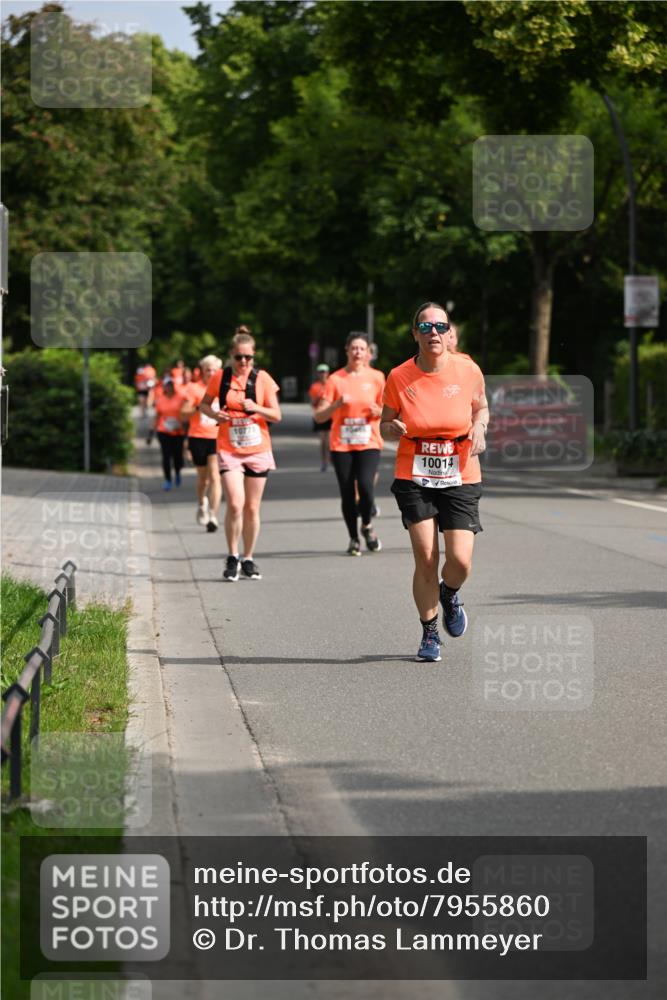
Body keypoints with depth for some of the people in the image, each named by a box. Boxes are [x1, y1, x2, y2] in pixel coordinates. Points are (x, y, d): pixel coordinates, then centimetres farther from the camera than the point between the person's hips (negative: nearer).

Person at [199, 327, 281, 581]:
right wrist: (214, 414, -10)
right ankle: (232, 558, -1)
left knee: (252, 507, 7)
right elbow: (203, 404, 12)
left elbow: (276, 416, -2)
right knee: (235, 504, -15)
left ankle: (248, 560, 20)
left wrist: (256, 408, -21)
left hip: (258, 450, 1)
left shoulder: (262, 378, -2)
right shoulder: (220, 378, -2)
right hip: (229, 450, -1)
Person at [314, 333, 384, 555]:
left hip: (369, 444, 0)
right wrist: (337, 404, -19)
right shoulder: (335, 379, 0)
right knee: (347, 493, 0)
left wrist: (379, 412, -7)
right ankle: (353, 539, 16)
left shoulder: (376, 378, 4)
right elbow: (319, 416, -2)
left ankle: (367, 526, 8)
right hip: (341, 445, 0)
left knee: (365, 486, -19)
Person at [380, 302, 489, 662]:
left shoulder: (467, 370, -4)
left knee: (460, 561, -9)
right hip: (414, 479, 0)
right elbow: (385, 424, 6)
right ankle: (429, 633, 14)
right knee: (425, 560, -6)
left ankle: (449, 595, 28)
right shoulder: (399, 377, -6)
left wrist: (479, 428, -6)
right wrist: (393, 429, -17)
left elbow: (481, 407, 15)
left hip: (460, 479, 1)